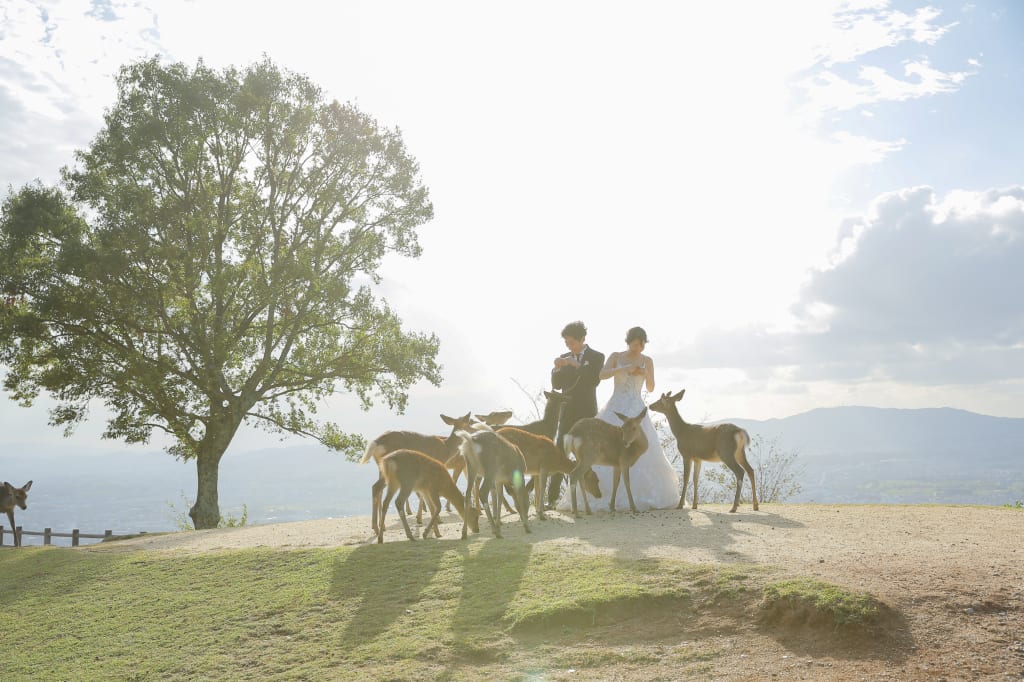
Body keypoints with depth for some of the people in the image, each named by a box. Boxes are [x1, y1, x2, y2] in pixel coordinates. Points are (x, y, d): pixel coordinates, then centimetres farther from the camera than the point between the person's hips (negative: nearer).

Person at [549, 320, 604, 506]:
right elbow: (556, 384, 5)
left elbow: (594, 380, -14)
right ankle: (552, 497, -3)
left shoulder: (597, 357, 1)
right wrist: (558, 369, -13)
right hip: (567, 412, 3)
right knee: (559, 452, -4)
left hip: (587, 411, -2)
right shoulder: (564, 358, 11)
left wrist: (576, 365, -19)